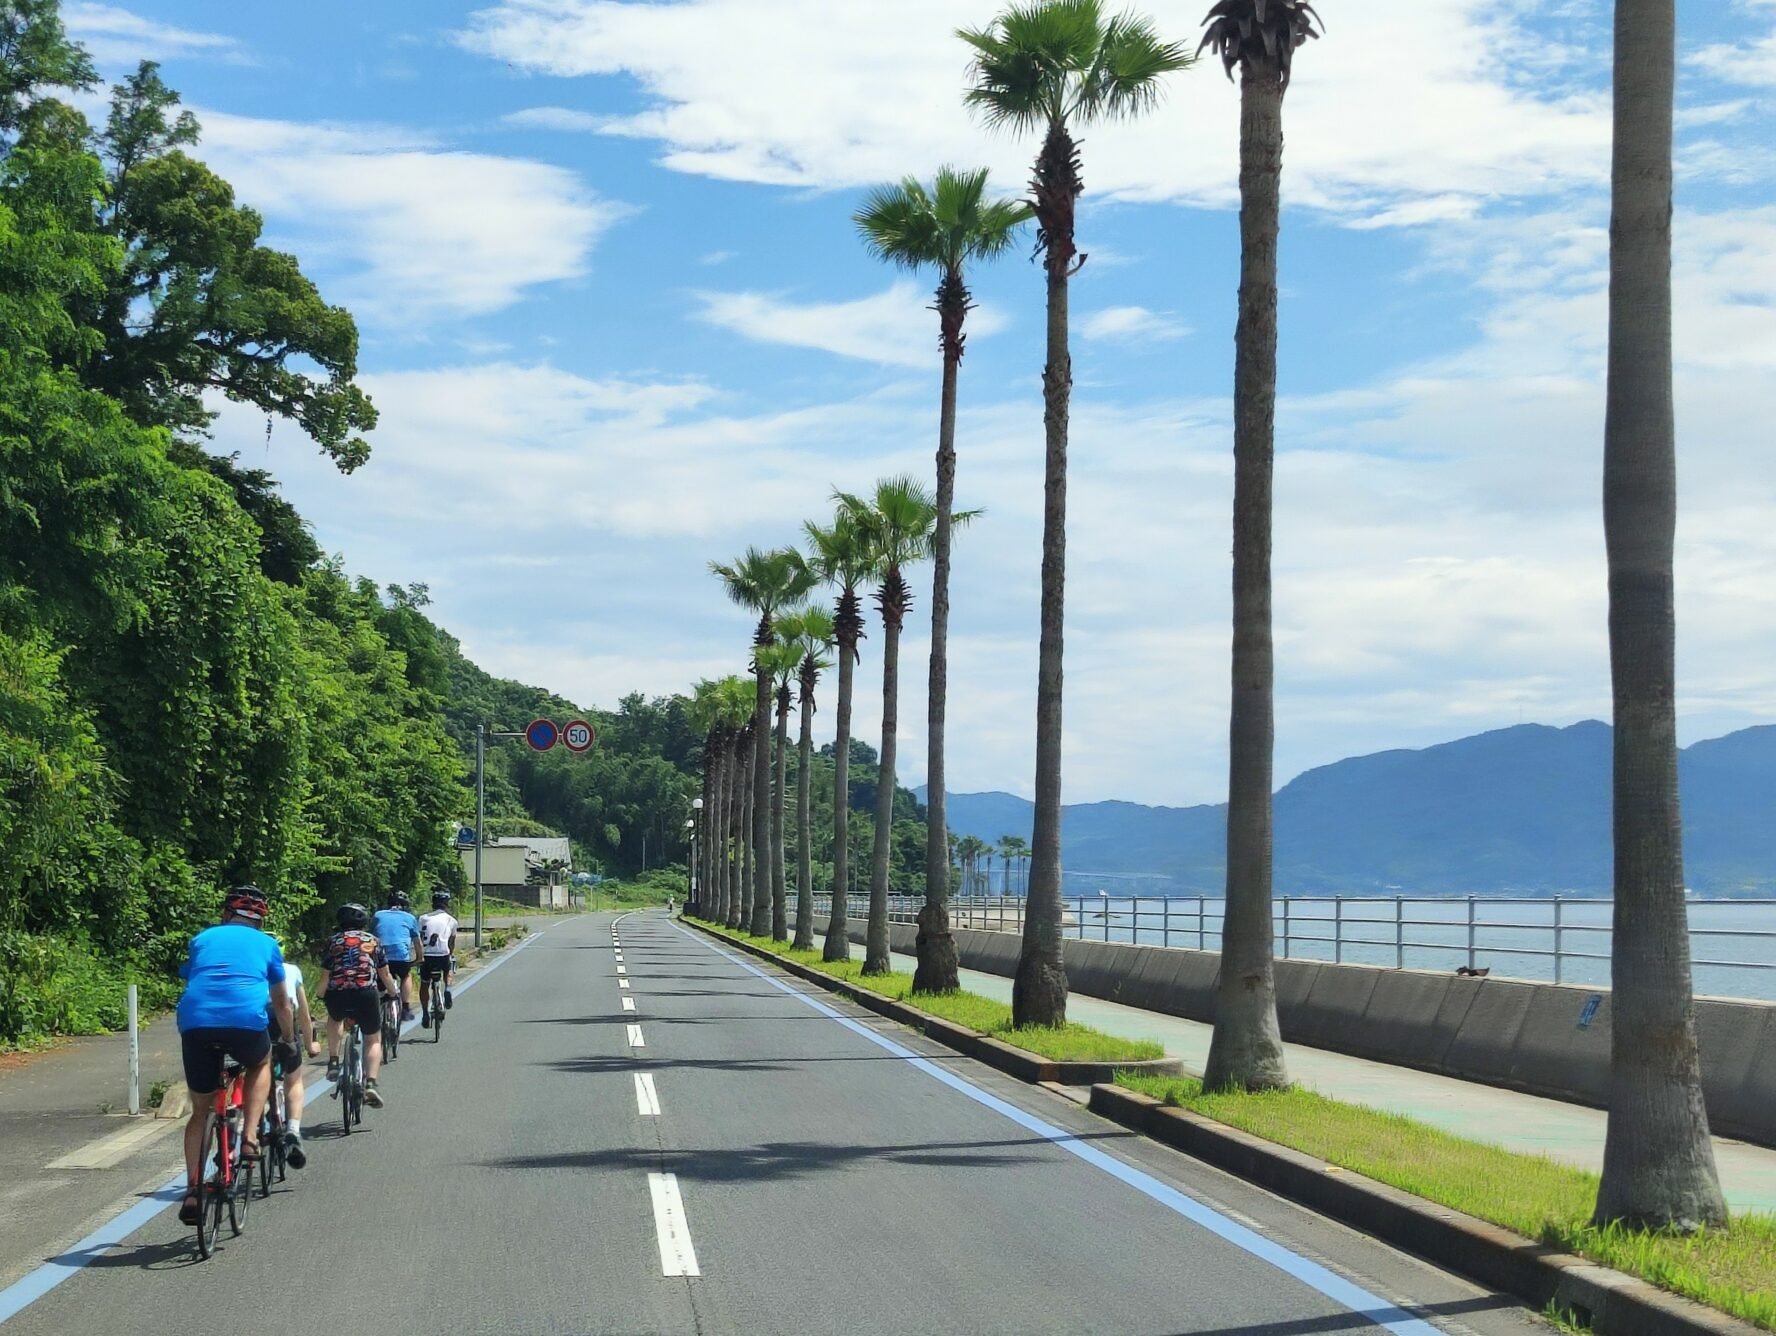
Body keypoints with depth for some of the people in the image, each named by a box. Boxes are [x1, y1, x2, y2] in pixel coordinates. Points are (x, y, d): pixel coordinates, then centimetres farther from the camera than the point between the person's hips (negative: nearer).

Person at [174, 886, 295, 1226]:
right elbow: (281, 1003, 33)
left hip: (195, 1022, 2)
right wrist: (289, 1041, 48)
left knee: (200, 1111, 17)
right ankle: (249, 1139, 14)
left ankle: (192, 1189, 9)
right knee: (260, 1065, 31)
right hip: (247, 1021, -2)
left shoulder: (202, 939, 29)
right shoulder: (266, 944, 24)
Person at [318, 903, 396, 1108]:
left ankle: (333, 1062, 25)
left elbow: (325, 977, 9)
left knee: (335, 1019, 36)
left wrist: (321, 996, 26)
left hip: (337, 996, 1)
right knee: (373, 1040, 15)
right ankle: (371, 1083, -2)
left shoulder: (333, 941, 14)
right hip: (366, 994, -1)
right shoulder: (373, 941, 16)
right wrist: (392, 993, 34)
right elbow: (385, 975, 18)